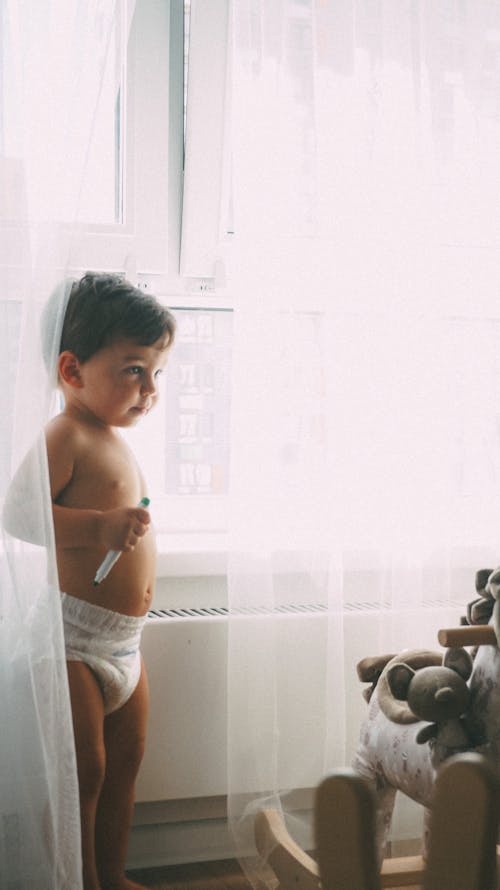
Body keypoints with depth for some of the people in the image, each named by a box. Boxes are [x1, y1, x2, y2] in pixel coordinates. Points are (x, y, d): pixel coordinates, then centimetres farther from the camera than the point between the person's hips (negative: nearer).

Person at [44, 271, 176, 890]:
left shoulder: (115, 440, 14)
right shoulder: (62, 437, -15)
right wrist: (100, 525, -35)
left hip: (125, 639, 9)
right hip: (74, 640, -9)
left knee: (124, 762, 18)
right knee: (84, 773, 0)